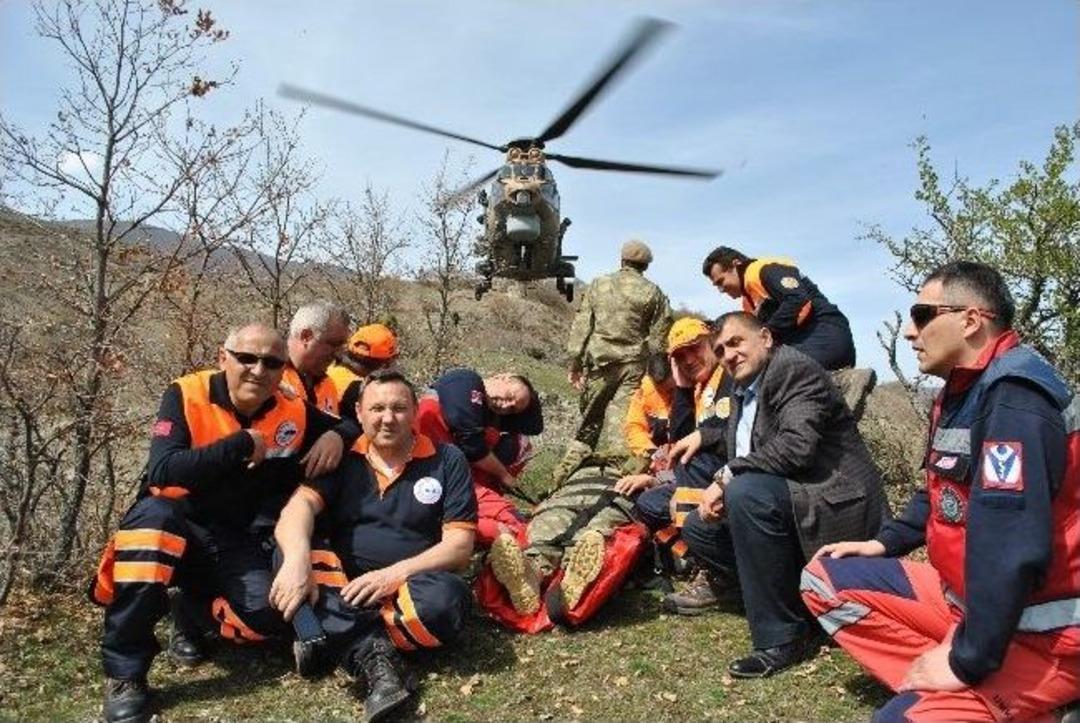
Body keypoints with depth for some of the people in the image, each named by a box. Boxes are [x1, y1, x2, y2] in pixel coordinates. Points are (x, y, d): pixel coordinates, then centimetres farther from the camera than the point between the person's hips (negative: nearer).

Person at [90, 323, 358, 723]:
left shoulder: (294, 413, -4)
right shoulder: (186, 396, -14)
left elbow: (352, 424, 9)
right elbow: (162, 471, -28)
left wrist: (336, 436, -14)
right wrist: (242, 444, -28)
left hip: (235, 541, 2)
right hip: (175, 524, -2)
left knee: (267, 615, -24)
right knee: (153, 515, -37)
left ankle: (194, 614, 14)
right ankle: (124, 673, -23)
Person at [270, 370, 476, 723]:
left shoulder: (447, 460, 1)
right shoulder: (341, 458, 6)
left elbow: (459, 545, -5)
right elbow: (301, 505, -12)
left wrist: (395, 574, -19)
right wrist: (297, 559, -34)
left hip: (409, 587, -1)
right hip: (344, 582, 2)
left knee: (443, 598, -34)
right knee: (287, 556, -25)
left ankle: (333, 636, -18)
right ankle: (374, 654, -32)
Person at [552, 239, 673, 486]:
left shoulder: (597, 285, 9)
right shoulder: (653, 293, 3)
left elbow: (581, 325, 6)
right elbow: (660, 337, -1)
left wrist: (575, 361, 8)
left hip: (599, 362, 2)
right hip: (634, 365, -2)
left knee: (589, 419, 12)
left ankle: (565, 473, 12)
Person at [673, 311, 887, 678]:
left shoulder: (795, 369, -14)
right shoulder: (744, 390, 12)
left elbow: (795, 447, -28)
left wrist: (727, 476, -21)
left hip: (835, 504, -10)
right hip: (787, 499, 10)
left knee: (747, 492, -32)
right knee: (698, 528, 8)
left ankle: (783, 638, -20)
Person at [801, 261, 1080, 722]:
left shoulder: (1014, 398, -23)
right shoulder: (963, 390, 10)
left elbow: (1013, 548, -32)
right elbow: (944, 495, 24)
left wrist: (968, 660, -27)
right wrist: (884, 543, 15)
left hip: (1039, 632, -10)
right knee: (825, 579, 5)